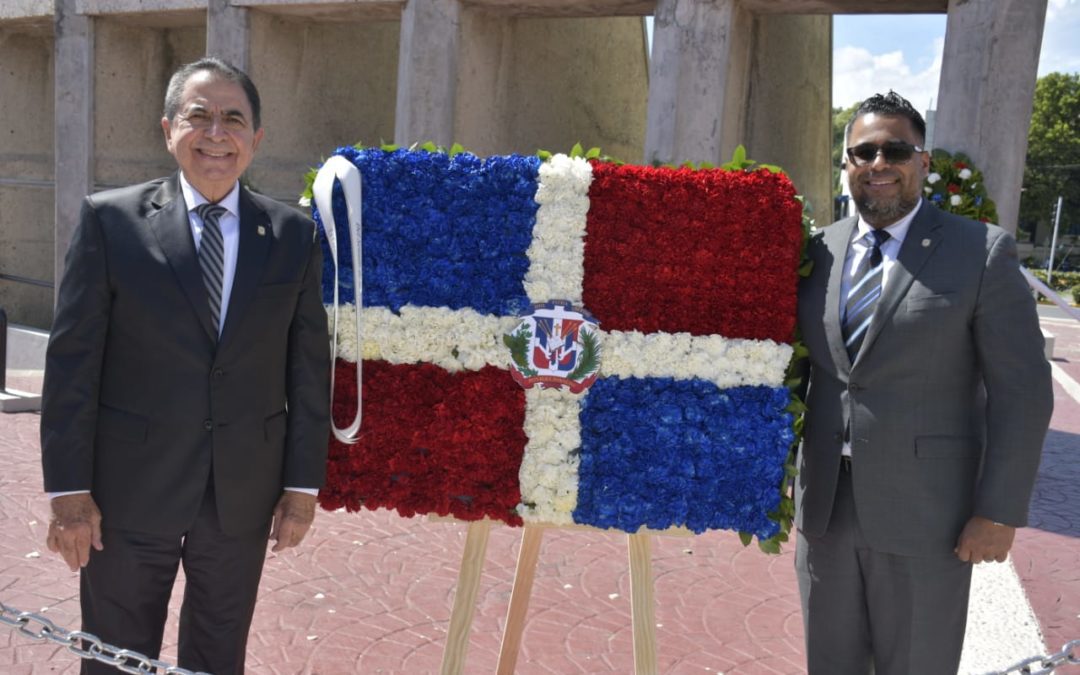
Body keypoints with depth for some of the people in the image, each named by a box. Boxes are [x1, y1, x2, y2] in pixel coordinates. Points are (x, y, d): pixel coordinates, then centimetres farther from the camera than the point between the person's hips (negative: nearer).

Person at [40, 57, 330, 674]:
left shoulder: (294, 235, 0)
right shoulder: (111, 219, -5)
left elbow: (310, 369, 1)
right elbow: (72, 362, -6)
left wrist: (303, 484, 0)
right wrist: (70, 489, -8)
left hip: (244, 494, 2)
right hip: (130, 487, -1)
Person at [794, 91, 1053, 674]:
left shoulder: (982, 253, -7)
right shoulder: (818, 252, 5)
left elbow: (1022, 392, -8)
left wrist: (1000, 512, -10)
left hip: (924, 515, -4)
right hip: (822, 507, 4)